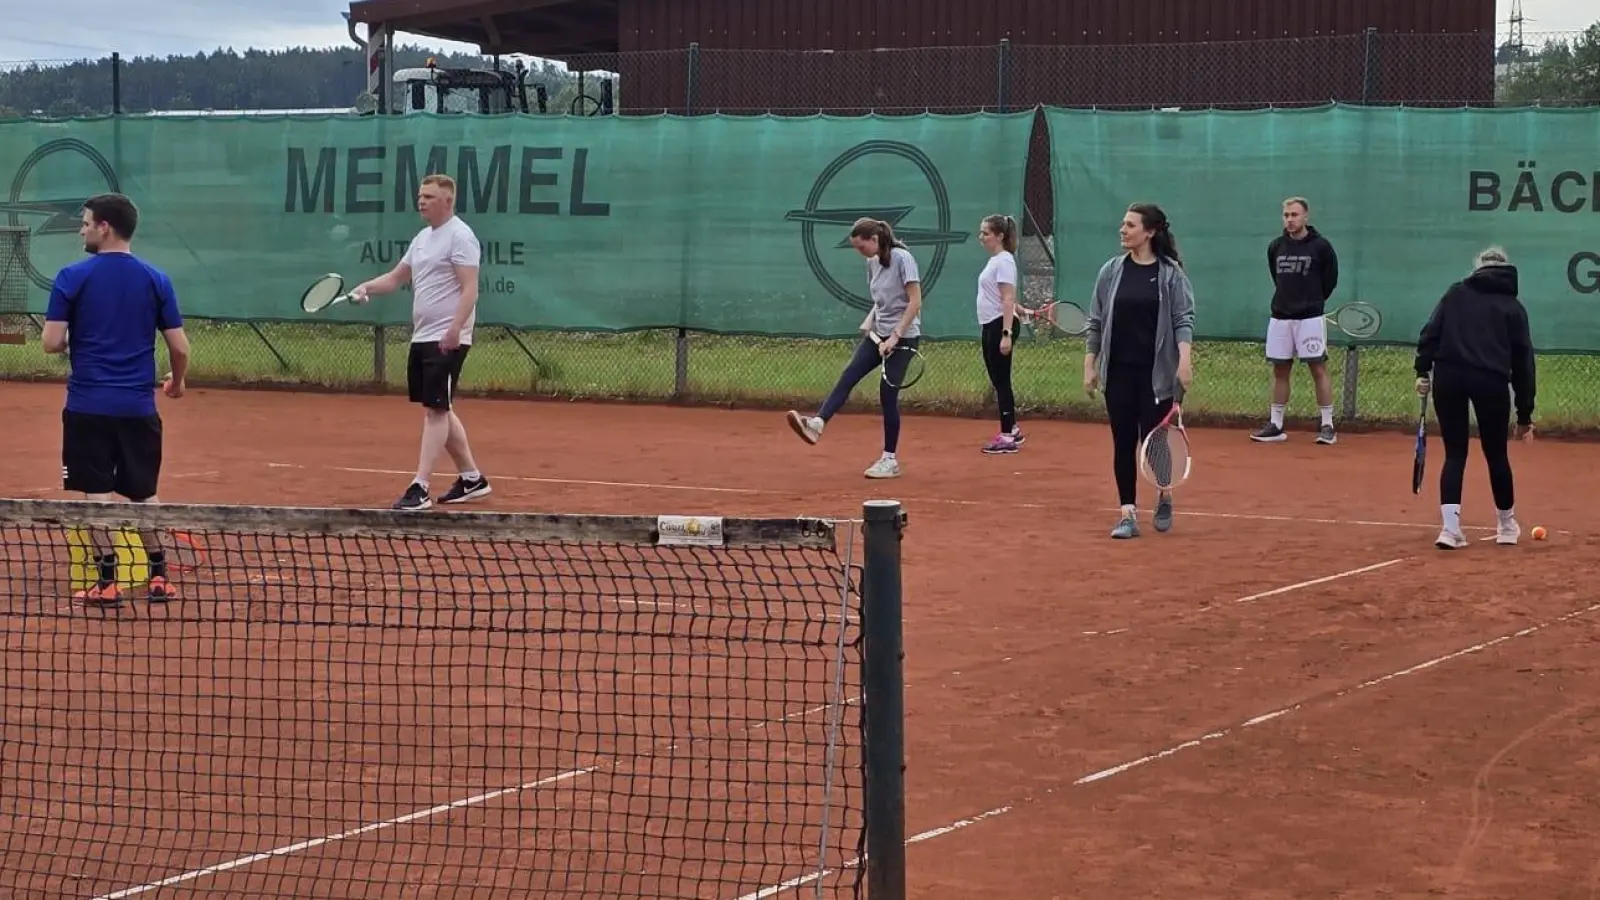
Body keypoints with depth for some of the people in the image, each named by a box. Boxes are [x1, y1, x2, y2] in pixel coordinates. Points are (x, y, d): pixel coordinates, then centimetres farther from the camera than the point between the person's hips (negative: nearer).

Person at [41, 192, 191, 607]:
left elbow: (51, 342, -9)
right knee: (144, 493, 14)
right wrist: (178, 381, 21)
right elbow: (180, 347, 1)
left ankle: (107, 581, 1)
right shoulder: (156, 280, 1)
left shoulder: (72, 277, -6)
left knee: (97, 493, 3)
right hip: (138, 406, 3)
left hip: (89, 405, -3)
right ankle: (158, 577, 15)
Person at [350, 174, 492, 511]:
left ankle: (419, 488, -12)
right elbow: (395, 278, 21)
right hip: (422, 338, 10)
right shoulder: (422, 238, 16)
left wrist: (455, 329, -28)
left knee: (436, 410, -10)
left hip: (446, 340, -10)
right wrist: (366, 288, 2)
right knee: (439, 410, 13)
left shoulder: (460, 236, -11)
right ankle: (472, 478, 23)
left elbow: (469, 289, -18)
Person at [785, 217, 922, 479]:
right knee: (849, 375, -11)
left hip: (903, 337, -7)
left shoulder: (902, 258, -15)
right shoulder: (872, 263, 8)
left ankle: (890, 460, 3)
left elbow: (915, 302, -18)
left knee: (888, 394, -6)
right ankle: (817, 424, -25)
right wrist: (869, 321, 4)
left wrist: (895, 336, -22)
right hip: (879, 334, 7)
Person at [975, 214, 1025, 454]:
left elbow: (1008, 299, -20)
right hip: (990, 326, 10)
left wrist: (1006, 334, -24)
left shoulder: (1004, 261, -14)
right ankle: (1012, 430, 22)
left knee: (1001, 381, -5)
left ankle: (1008, 437, -2)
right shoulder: (994, 260, 14)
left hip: (1000, 326, -10)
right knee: (997, 381, 13)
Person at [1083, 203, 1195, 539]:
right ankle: (1128, 514, 6)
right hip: (1118, 372, 3)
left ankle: (1164, 495, 28)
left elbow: (1184, 318, -6)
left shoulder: (1171, 273, -3)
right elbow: (1096, 321, 8)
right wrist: (1089, 365, 5)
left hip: (1156, 372, -3)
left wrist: (1184, 358, -20)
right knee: (1123, 442, 2)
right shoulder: (1112, 271, 5)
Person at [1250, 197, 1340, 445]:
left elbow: (1330, 280, 4)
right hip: (1280, 317, 5)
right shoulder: (1275, 247, 7)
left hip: (1310, 318, -5)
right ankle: (1276, 426, 13)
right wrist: (1289, 299, 13)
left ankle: (1327, 426, -1)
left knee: (1318, 369, -4)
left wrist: (1312, 301, 9)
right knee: (1280, 370, 7)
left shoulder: (1320, 246, -5)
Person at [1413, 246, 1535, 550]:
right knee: (1496, 455, 15)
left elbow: (1431, 331, 3)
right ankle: (1507, 525, 32)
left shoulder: (1456, 293, 17)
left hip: (1448, 376, 1)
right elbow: (1523, 361, 13)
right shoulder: (1512, 306, 16)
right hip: (1490, 380, -1)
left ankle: (1450, 527, -7)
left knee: (1455, 454, 8)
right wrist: (1524, 414, 16)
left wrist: (1423, 370, 2)